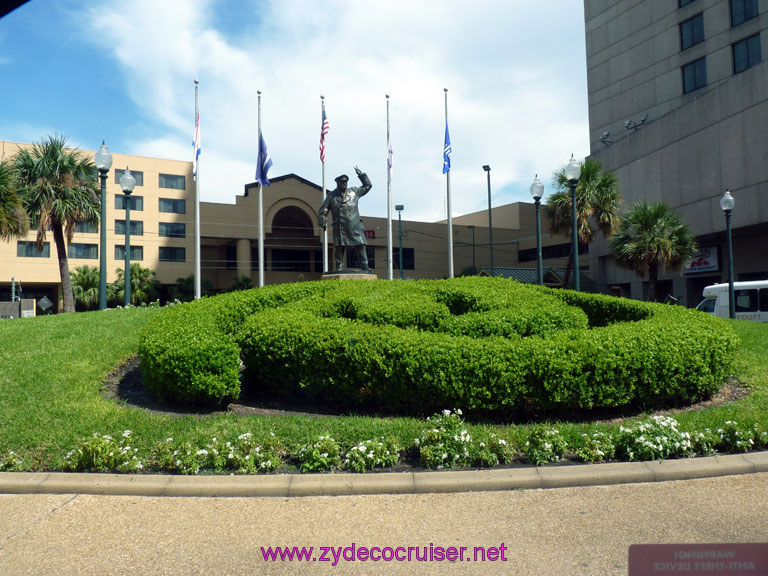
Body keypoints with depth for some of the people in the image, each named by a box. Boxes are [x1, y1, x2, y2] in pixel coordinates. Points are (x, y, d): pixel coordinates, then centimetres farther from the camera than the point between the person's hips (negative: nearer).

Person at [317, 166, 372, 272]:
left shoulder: (354, 192, 16)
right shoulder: (331, 196, 10)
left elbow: (367, 186, 27)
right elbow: (323, 210, 12)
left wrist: (362, 175, 17)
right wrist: (323, 223, 7)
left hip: (355, 225, 2)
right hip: (340, 227, -2)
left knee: (360, 245, -5)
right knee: (340, 247, -2)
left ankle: (365, 266, -3)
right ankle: (339, 267, 6)